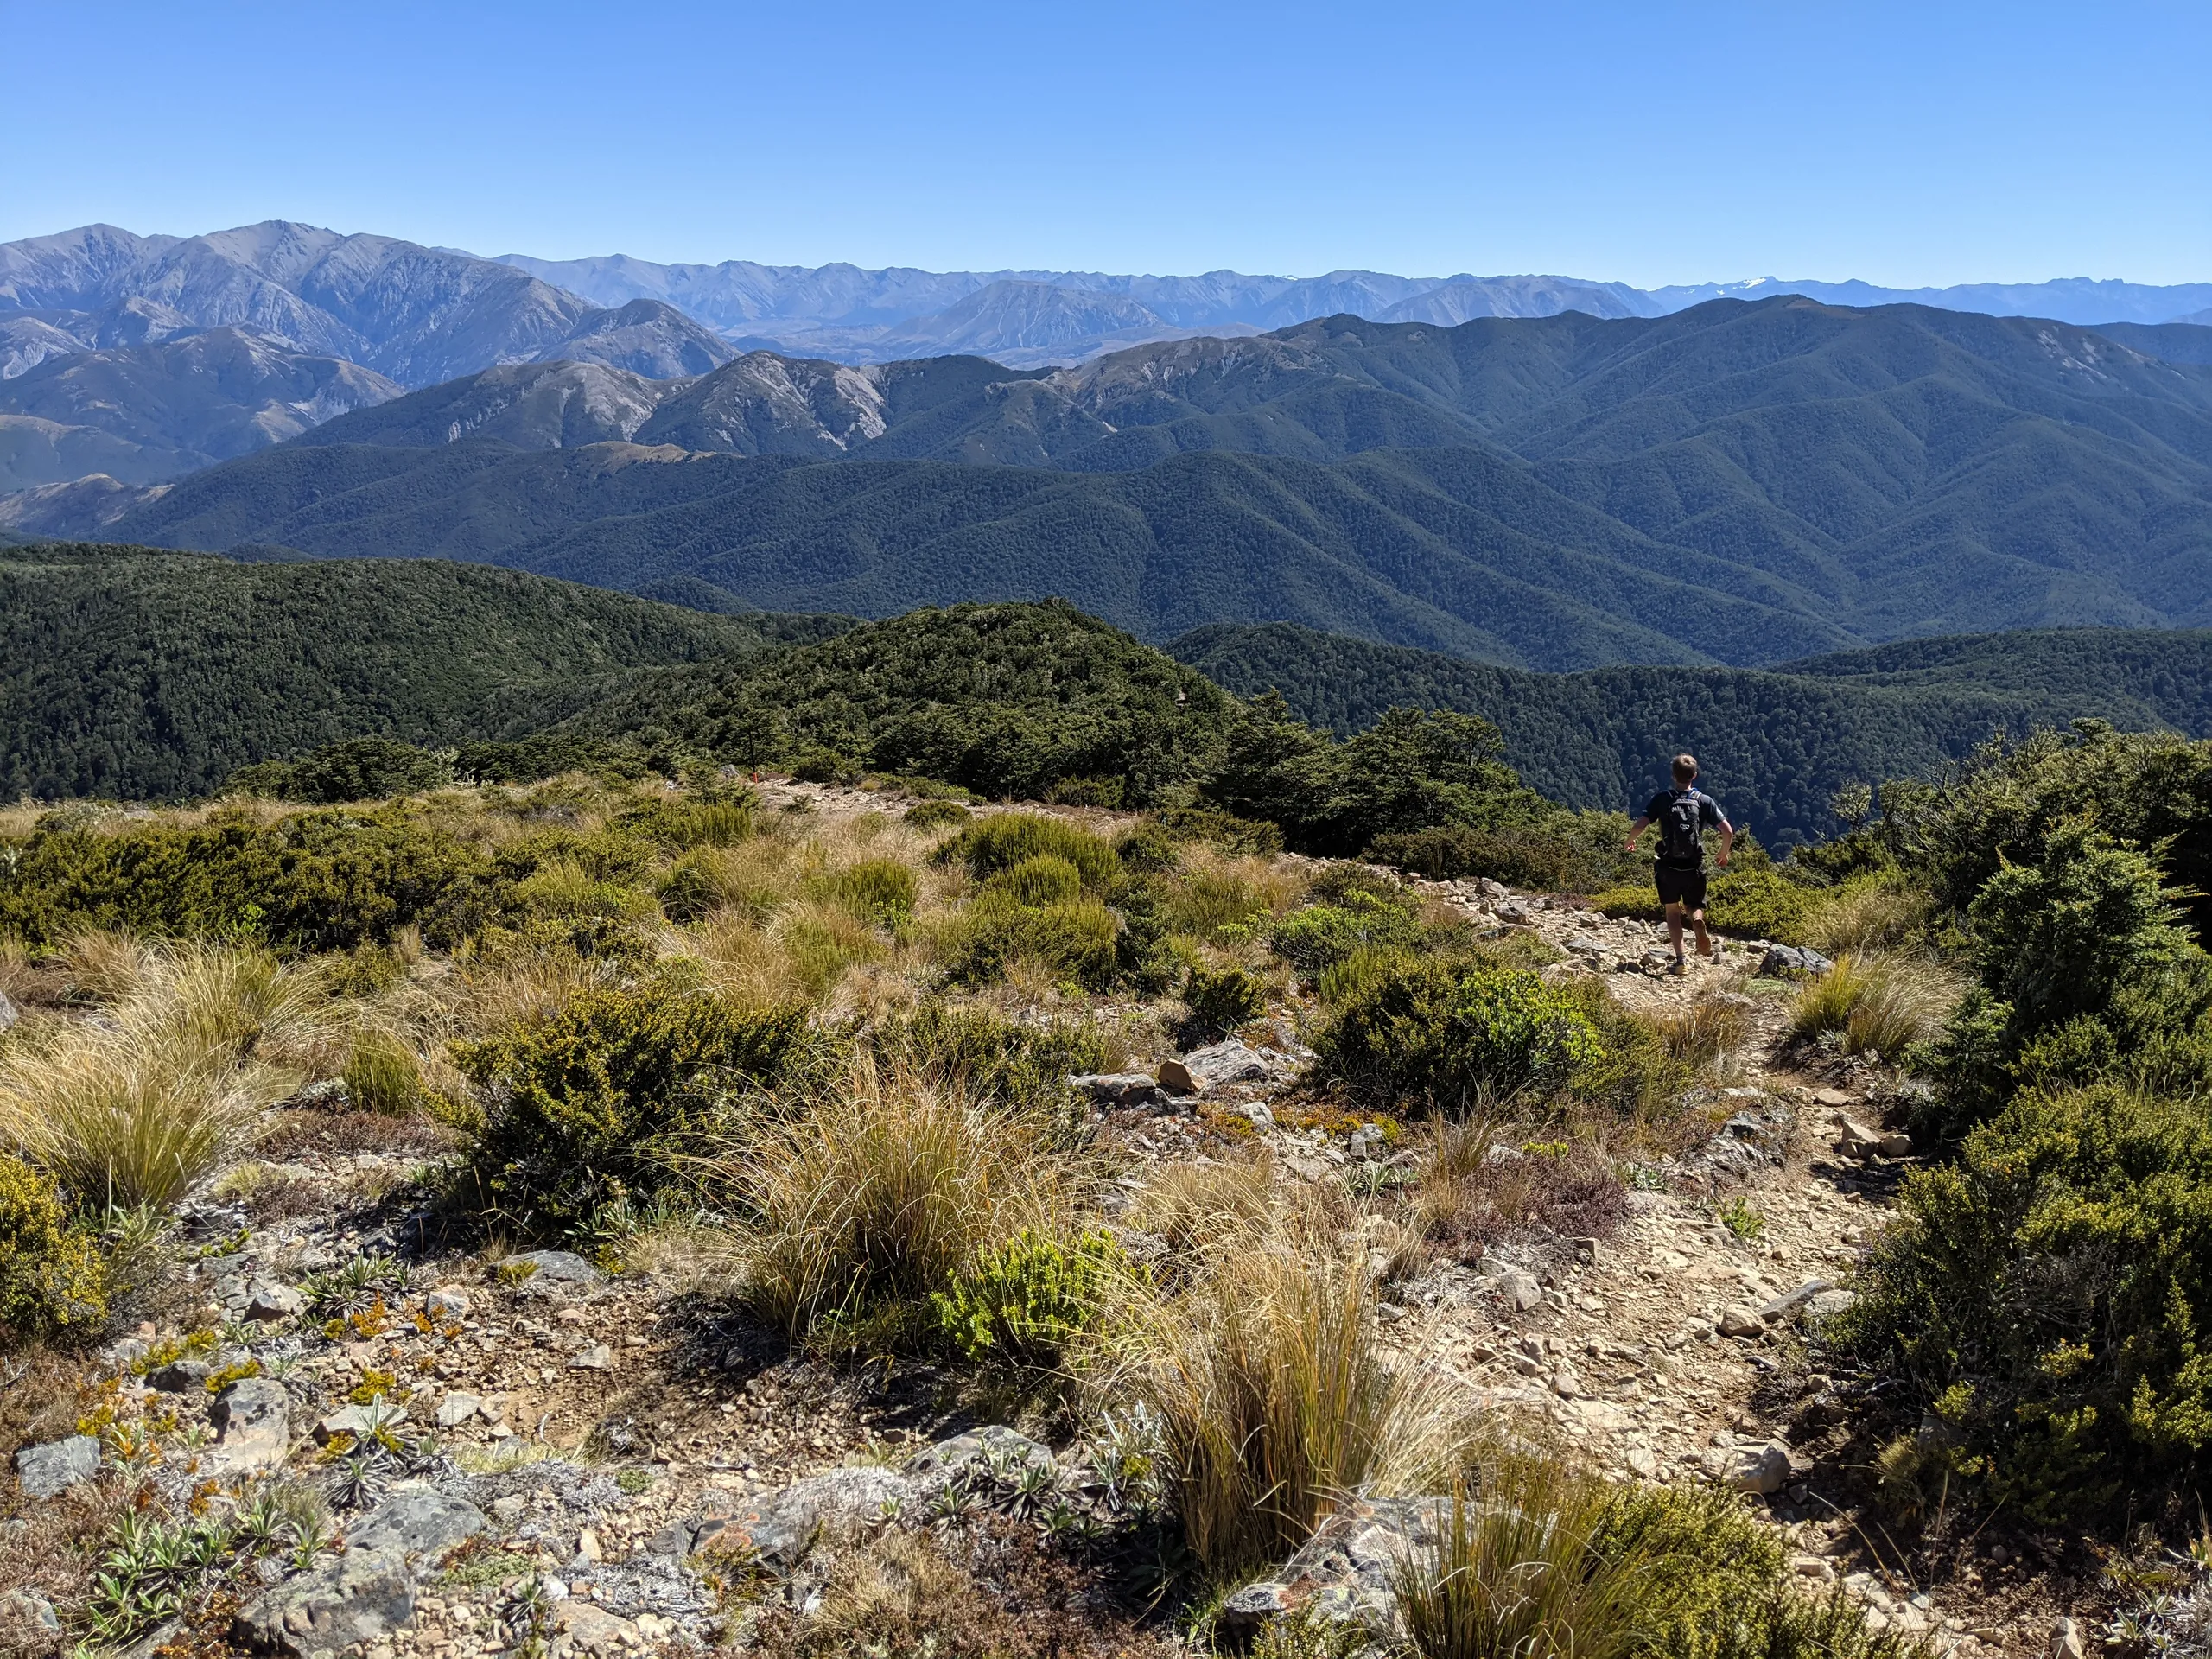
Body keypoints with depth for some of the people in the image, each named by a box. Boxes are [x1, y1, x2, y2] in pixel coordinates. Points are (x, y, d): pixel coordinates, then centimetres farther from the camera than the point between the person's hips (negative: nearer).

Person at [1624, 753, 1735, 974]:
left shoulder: (1661, 799, -7)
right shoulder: (1704, 801, -4)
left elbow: (1638, 827, -14)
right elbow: (1728, 832, -9)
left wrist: (1631, 841, 8)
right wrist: (1723, 854, 11)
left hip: (1668, 866, -1)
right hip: (1695, 867, 1)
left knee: (1672, 910, 16)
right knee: (1695, 906, 20)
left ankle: (1680, 959, 4)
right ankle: (1698, 922, -17)